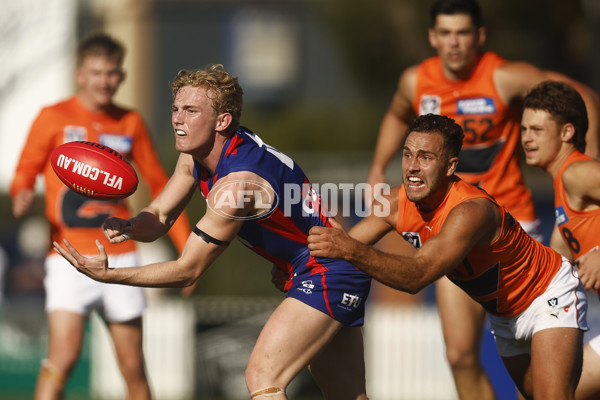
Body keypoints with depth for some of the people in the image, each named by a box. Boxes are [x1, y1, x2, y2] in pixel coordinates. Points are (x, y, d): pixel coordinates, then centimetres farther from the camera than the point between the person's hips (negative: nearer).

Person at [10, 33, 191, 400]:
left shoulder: (130, 123, 10)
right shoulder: (54, 119, 1)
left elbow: (160, 185, 16)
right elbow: (26, 173, 2)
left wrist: (187, 248, 11)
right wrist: (23, 195, -23)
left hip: (120, 256, 3)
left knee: (133, 366, 4)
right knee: (63, 357, -18)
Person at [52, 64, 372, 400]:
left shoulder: (237, 182, -28)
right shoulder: (196, 152, -1)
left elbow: (188, 271, -24)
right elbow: (159, 217, 4)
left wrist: (107, 275, -26)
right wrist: (130, 228, -20)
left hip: (328, 274, -10)